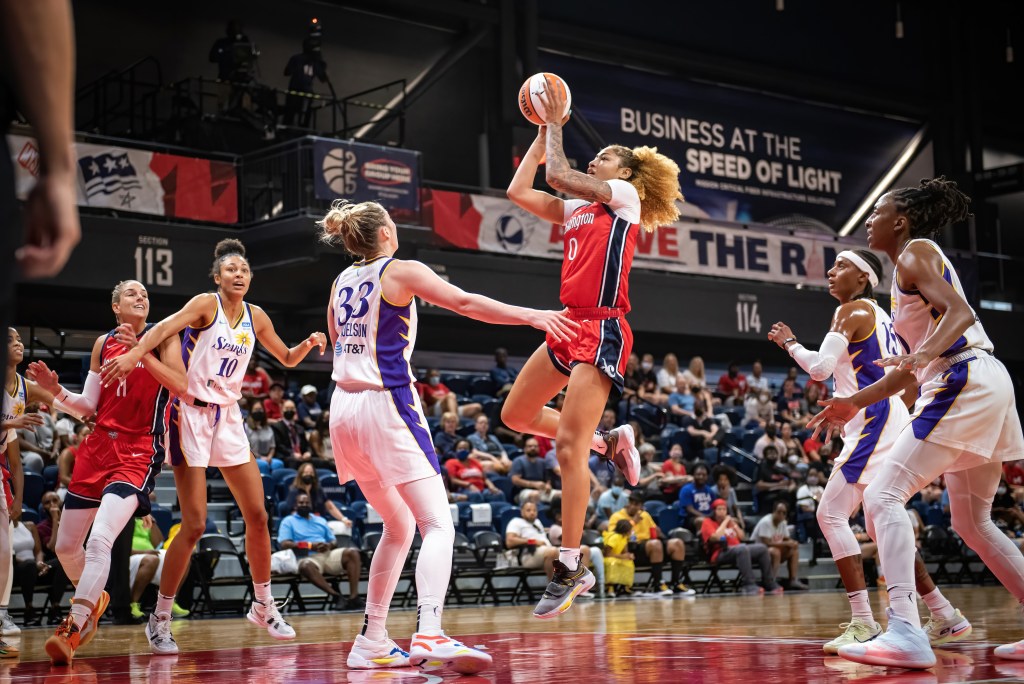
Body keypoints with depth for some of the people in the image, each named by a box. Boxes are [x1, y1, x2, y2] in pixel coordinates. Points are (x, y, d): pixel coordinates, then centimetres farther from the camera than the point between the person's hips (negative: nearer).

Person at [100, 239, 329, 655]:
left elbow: (287, 359, 23)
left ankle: (263, 606, 21)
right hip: (191, 414, -6)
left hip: (228, 417, 6)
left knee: (257, 516, 5)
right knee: (194, 526, -8)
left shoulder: (256, 317, 10)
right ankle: (159, 619, 4)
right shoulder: (206, 304, -6)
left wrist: (308, 344, 1)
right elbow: (166, 327, -23)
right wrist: (135, 353, -41)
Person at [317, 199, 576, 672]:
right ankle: (429, 634, -34)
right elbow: (464, 303, -16)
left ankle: (372, 641, 16)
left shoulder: (342, 282, 15)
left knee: (399, 526, 18)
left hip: (344, 408, 8)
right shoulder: (400, 271, -4)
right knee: (438, 526, -13)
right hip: (386, 404, -7)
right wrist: (531, 316, -21)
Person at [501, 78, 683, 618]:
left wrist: (556, 123, 5)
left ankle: (570, 568, -10)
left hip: (602, 331, -9)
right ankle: (609, 442, 24)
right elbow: (519, 191, 17)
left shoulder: (626, 197, -1)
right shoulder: (577, 210, 20)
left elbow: (557, 175, -9)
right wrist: (543, 131, 20)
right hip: (569, 326, 9)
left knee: (568, 445, -14)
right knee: (516, 415, 14)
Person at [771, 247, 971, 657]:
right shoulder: (879, 316, 22)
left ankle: (863, 624, -21)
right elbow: (911, 380, 24)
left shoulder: (852, 310, -7)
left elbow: (820, 367, -15)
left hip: (873, 423, -10)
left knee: (831, 513, -14)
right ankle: (945, 616, 18)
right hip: (890, 423, 10)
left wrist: (788, 343, 0)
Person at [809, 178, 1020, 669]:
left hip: (963, 382, -10)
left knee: (883, 497, -15)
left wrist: (924, 354, -33)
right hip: (982, 384, 10)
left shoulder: (915, 252, -1)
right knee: (972, 523, 18)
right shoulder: (909, 268, 26)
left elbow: (960, 313, -17)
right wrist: (854, 403, 30)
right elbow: (911, 369, 27)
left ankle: (905, 633, -28)